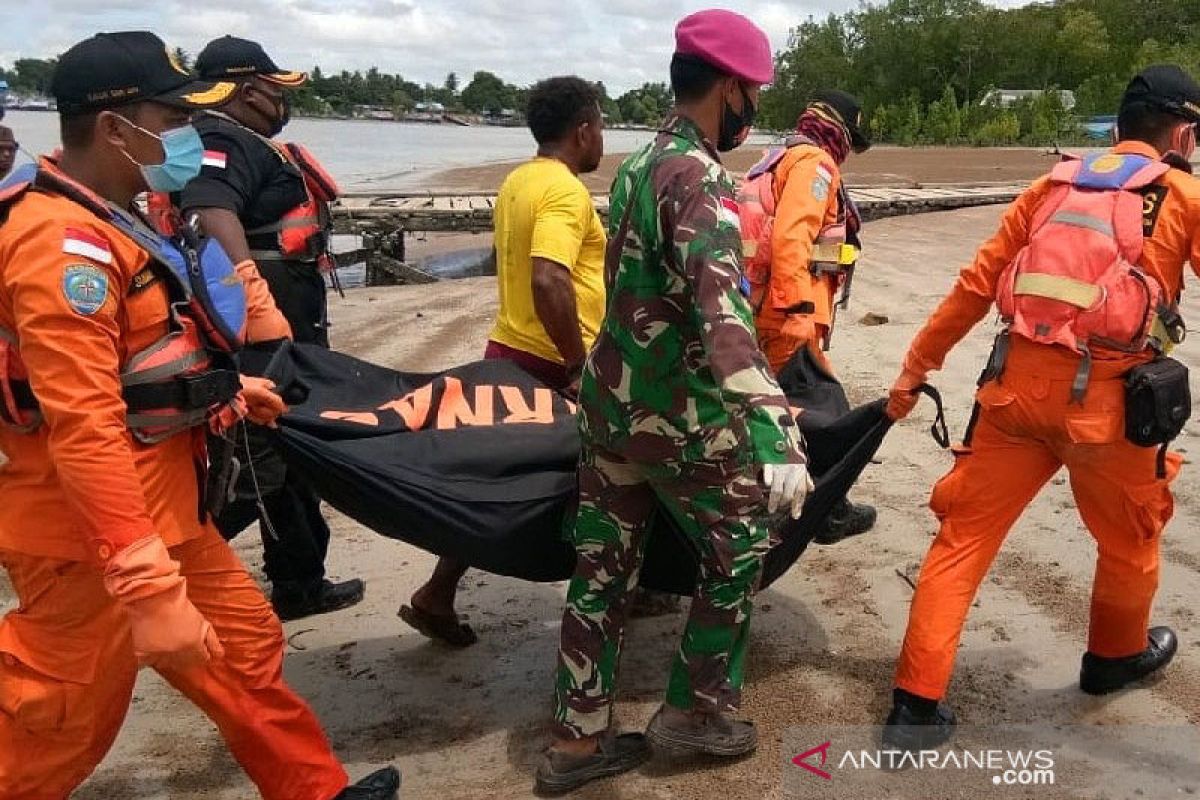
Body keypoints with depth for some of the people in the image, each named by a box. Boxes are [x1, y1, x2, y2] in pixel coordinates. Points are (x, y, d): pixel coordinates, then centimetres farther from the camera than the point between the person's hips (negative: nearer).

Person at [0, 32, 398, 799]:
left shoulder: (106, 220, 9)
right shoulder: (65, 243, -25)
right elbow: (85, 434, -31)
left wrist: (225, 386, 29)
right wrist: (151, 586, -32)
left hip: (161, 505, 10)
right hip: (93, 533, -10)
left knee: (246, 643, 18)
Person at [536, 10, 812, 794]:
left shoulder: (639, 163, 10)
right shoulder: (697, 175, -19)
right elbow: (722, 307, -34)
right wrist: (776, 430, -43)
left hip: (612, 399, 8)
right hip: (681, 416, -8)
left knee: (604, 565, 13)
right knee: (740, 550, 12)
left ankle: (579, 737, 22)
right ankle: (697, 708, 26)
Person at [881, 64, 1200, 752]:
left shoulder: (1052, 185, 15)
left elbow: (975, 286, 13)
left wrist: (915, 369, 17)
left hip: (1018, 385, 3)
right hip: (1106, 397, -3)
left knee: (964, 537, 7)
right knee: (1130, 540, 24)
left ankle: (917, 702, 5)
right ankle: (1116, 656, 46)